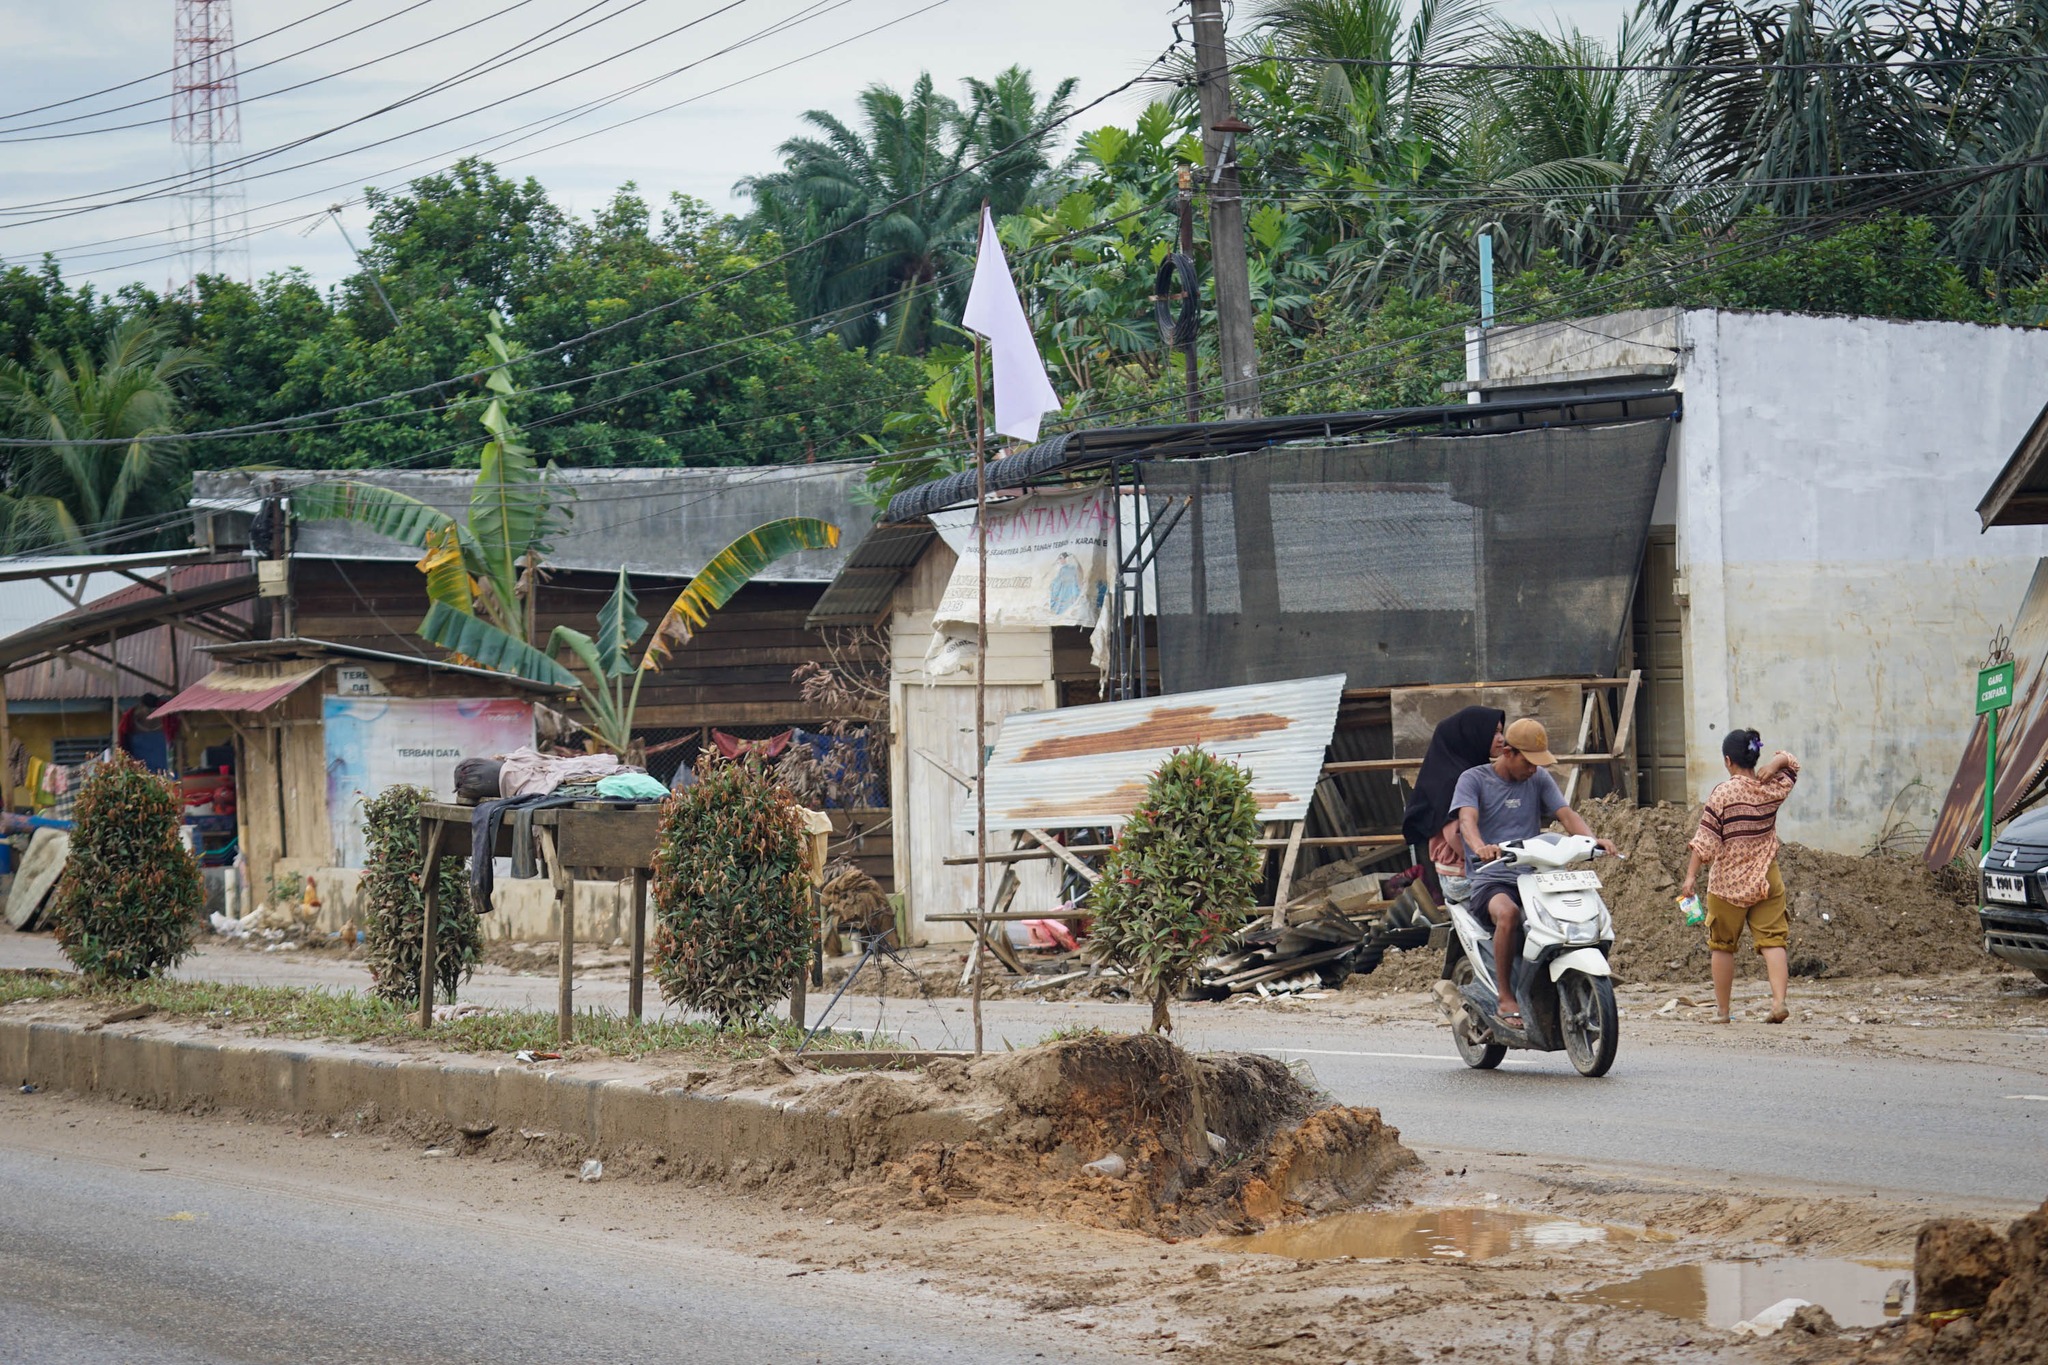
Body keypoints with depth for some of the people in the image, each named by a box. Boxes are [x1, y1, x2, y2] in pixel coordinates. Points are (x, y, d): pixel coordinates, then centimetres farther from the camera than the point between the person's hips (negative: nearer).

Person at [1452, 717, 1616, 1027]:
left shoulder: (1539, 780, 15)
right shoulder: (1473, 780, 2)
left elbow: (1566, 814, 3)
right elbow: (1467, 819, -16)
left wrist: (1593, 839, -19)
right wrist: (1481, 848, -40)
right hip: (1489, 878, -4)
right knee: (1508, 913, -37)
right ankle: (1505, 999, -27)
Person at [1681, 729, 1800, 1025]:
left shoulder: (1723, 794, -13)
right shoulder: (1773, 789, 0)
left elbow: (1705, 840, -13)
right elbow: (1790, 763, 21)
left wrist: (1691, 876, -9)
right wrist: (1774, 764, 0)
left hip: (1727, 883, -3)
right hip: (1767, 882, 3)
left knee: (1722, 945, 10)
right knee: (1772, 940, 0)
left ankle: (1721, 1009, 17)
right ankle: (1779, 1000, -18)